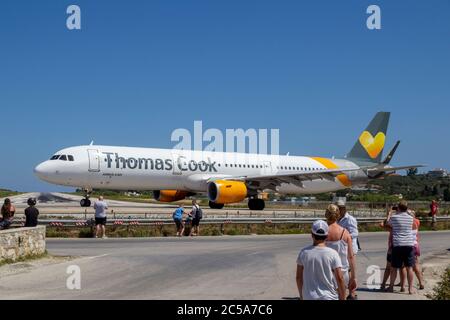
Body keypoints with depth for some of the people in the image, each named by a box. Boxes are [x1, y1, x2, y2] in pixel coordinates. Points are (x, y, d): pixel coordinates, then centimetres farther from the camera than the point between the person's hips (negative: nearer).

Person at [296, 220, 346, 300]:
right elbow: (339, 278, -11)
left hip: (309, 297, 2)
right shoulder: (332, 254, -11)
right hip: (329, 297, -2)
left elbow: (299, 277, 2)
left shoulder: (304, 253, -4)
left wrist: (302, 296, 13)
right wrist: (342, 298, -1)